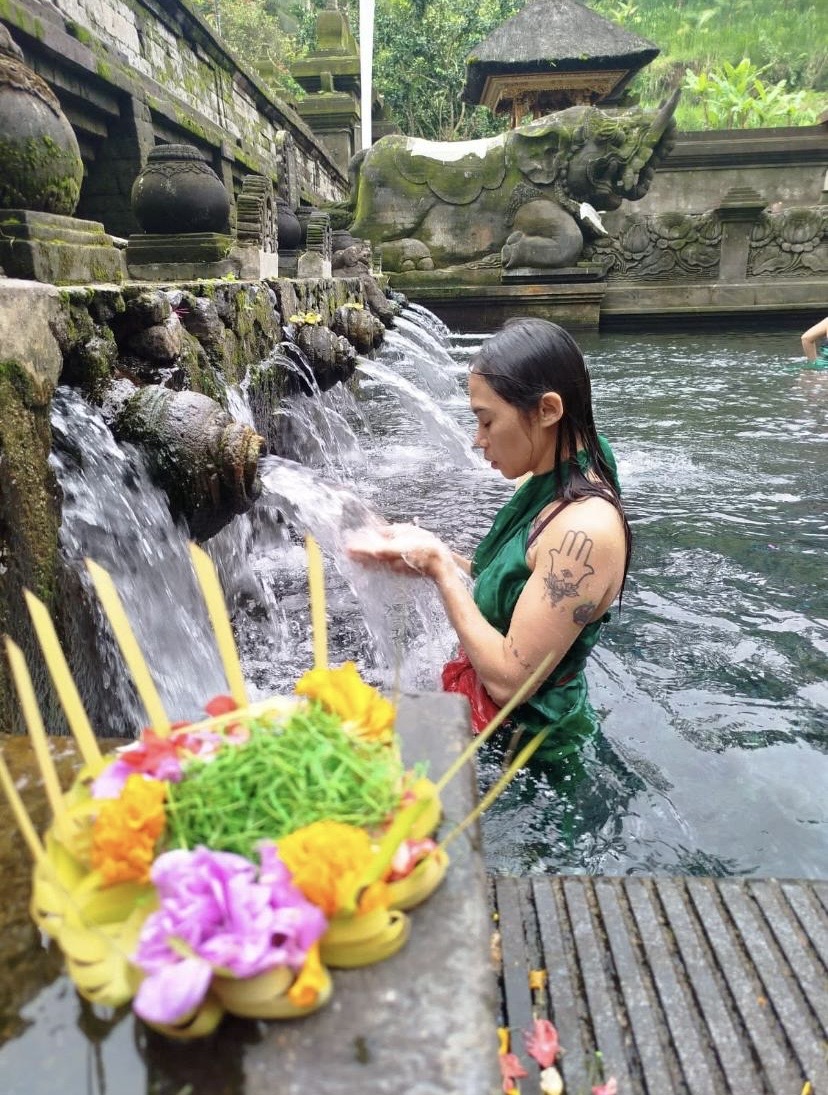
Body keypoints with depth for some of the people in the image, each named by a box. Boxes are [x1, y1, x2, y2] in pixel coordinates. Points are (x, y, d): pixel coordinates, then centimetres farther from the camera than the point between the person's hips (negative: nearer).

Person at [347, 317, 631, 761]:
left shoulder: (586, 529, -31)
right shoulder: (544, 483, -3)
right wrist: (429, 554, -8)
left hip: (521, 737, -7)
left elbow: (509, 680, -29)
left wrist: (439, 566, -22)